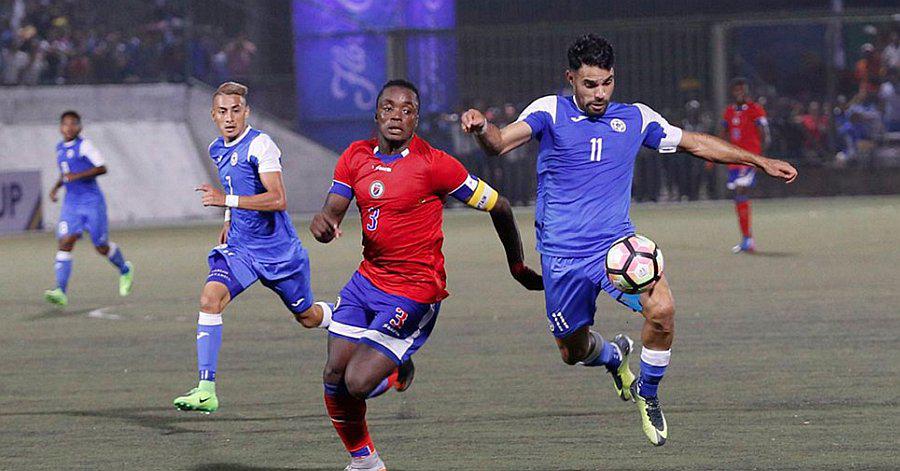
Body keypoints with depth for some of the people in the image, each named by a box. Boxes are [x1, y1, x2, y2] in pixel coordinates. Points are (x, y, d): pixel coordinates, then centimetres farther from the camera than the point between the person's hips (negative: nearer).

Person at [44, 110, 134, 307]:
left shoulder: (84, 146, -9)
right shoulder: (60, 148, 12)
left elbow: (102, 168, -17)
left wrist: (77, 176, -24)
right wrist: (56, 187, 11)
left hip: (92, 202, -5)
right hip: (71, 204, 5)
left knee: (101, 246, 5)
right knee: (64, 243, -12)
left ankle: (125, 270, 36)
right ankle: (61, 292, -20)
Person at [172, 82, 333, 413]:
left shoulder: (260, 145, -17)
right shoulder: (216, 151, 6)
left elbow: (278, 199, -28)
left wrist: (227, 200, -33)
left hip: (279, 249, -5)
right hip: (239, 247, 5)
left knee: (308, 317, 12)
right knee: (210, 297, -22)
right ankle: (206, 389, -25)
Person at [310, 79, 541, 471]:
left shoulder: (434, 164, -15)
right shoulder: (357, 156, 3)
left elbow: (498, 206, -6)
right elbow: (333, 211, 2)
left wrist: (518, 267, 5)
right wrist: (322, 223, -25)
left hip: (415, 291, -6)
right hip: (368, 279, 6)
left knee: (358, 383, -14)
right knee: (334, 376, 2)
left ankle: (398, 373, 21)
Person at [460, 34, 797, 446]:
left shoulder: (636, 119, 6)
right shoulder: (550, 112, -4)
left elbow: (695, 143, 18)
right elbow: (501, 143, -18)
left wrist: (760, 162, 19)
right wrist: (481, 128, -42)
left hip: (616, 243, 1)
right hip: (562, 256, -1)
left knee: (662, 309, -25)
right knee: (573, 351, 9)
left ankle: (647, 394, 1)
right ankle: (614, 355, 48)